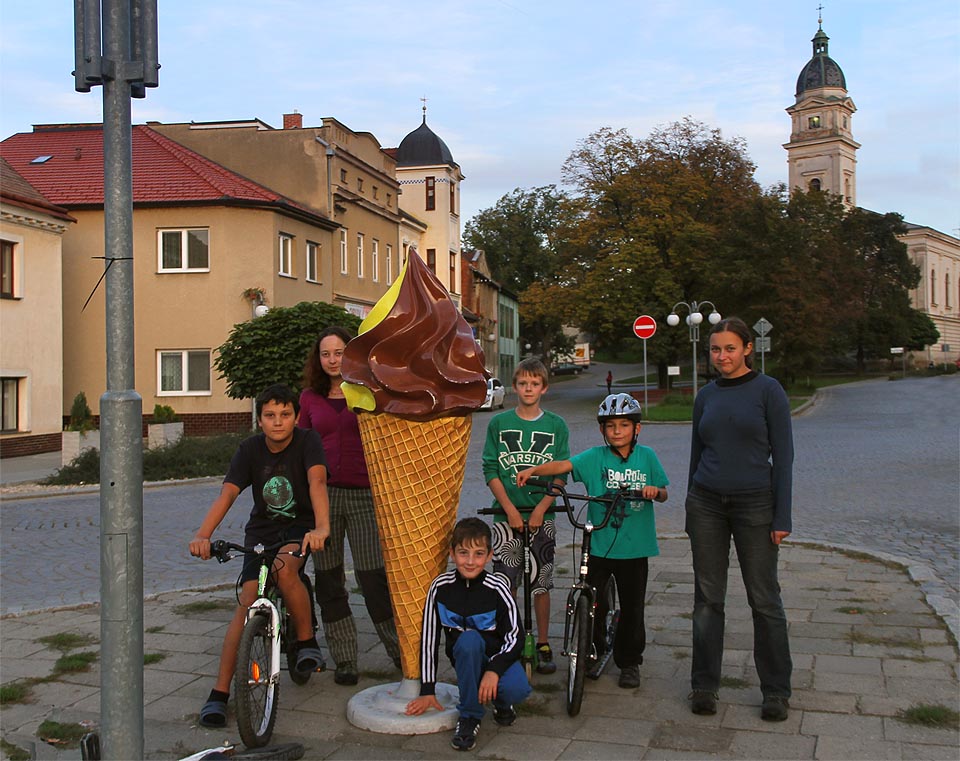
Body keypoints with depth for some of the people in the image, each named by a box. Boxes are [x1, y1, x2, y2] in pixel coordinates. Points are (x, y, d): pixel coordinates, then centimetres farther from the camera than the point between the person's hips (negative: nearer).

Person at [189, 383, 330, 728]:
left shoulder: (307, 442, -16)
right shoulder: (250, 449, -9)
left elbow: (317, 481, -33)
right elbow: (226, 494, -21)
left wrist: (321, 527, -52)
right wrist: (202, 535, -39)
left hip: (299, 525, -2)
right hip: (261, 529, 2)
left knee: (284, 567, -34)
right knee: (247, 603, -11)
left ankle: (307, 642, -11)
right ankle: (219, 693, -5)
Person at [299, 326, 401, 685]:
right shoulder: (310, 397, 9)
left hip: (364, 493, -3)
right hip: (322, 493, 3)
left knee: (373, 575, -5)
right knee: (328, 579, 6)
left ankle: (399, 649, 13)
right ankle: (344, 659, 17)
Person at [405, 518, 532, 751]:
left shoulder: (496, 587, -17)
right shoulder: (441, 587, -13)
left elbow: (515, 637, -14)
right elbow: (428, 638, -7)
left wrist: (494, 670, -30)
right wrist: (428, 690, -6)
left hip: (498, 655, -1)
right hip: (465, 657, 1)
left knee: (517, 689, -33)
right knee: (469, 638, -35)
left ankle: (501, 703, 7)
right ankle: (469, 717, -19)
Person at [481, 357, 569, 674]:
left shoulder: (556, 426, 2)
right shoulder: (499, 423, 1)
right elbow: (491, 470, 0)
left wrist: (540, 509, -11)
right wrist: (511, 510, -9)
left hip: (541, 515, 0)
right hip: (507, 514, 0)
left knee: (541, 583, 6)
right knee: (505, 584, 1)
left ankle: (543, 645, 20)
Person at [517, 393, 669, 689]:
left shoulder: (647, 456, 3)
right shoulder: (595, 457, -1)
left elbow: (663, 494, 7)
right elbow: (563, 465, -14)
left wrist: (655, 492, -16)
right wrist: (533, 470, -30)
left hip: (634, 546, 0)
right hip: (598, 544, 0)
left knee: (632, 607, 9)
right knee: (591, 604, 3)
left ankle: (629, 662, 26)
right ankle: (591, 654, 26)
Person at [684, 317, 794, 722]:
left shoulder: (768, 390, -4)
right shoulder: (706, 396, 8)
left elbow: (783, 455, -6)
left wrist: (782, 516, -10)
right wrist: (691, 511, 15)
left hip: (754, 505, -4)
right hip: (706, 504, 4)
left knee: (764, 598, 2)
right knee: (707, 597, 7)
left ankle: (776, 691, 16)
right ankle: (704, 685, 17)